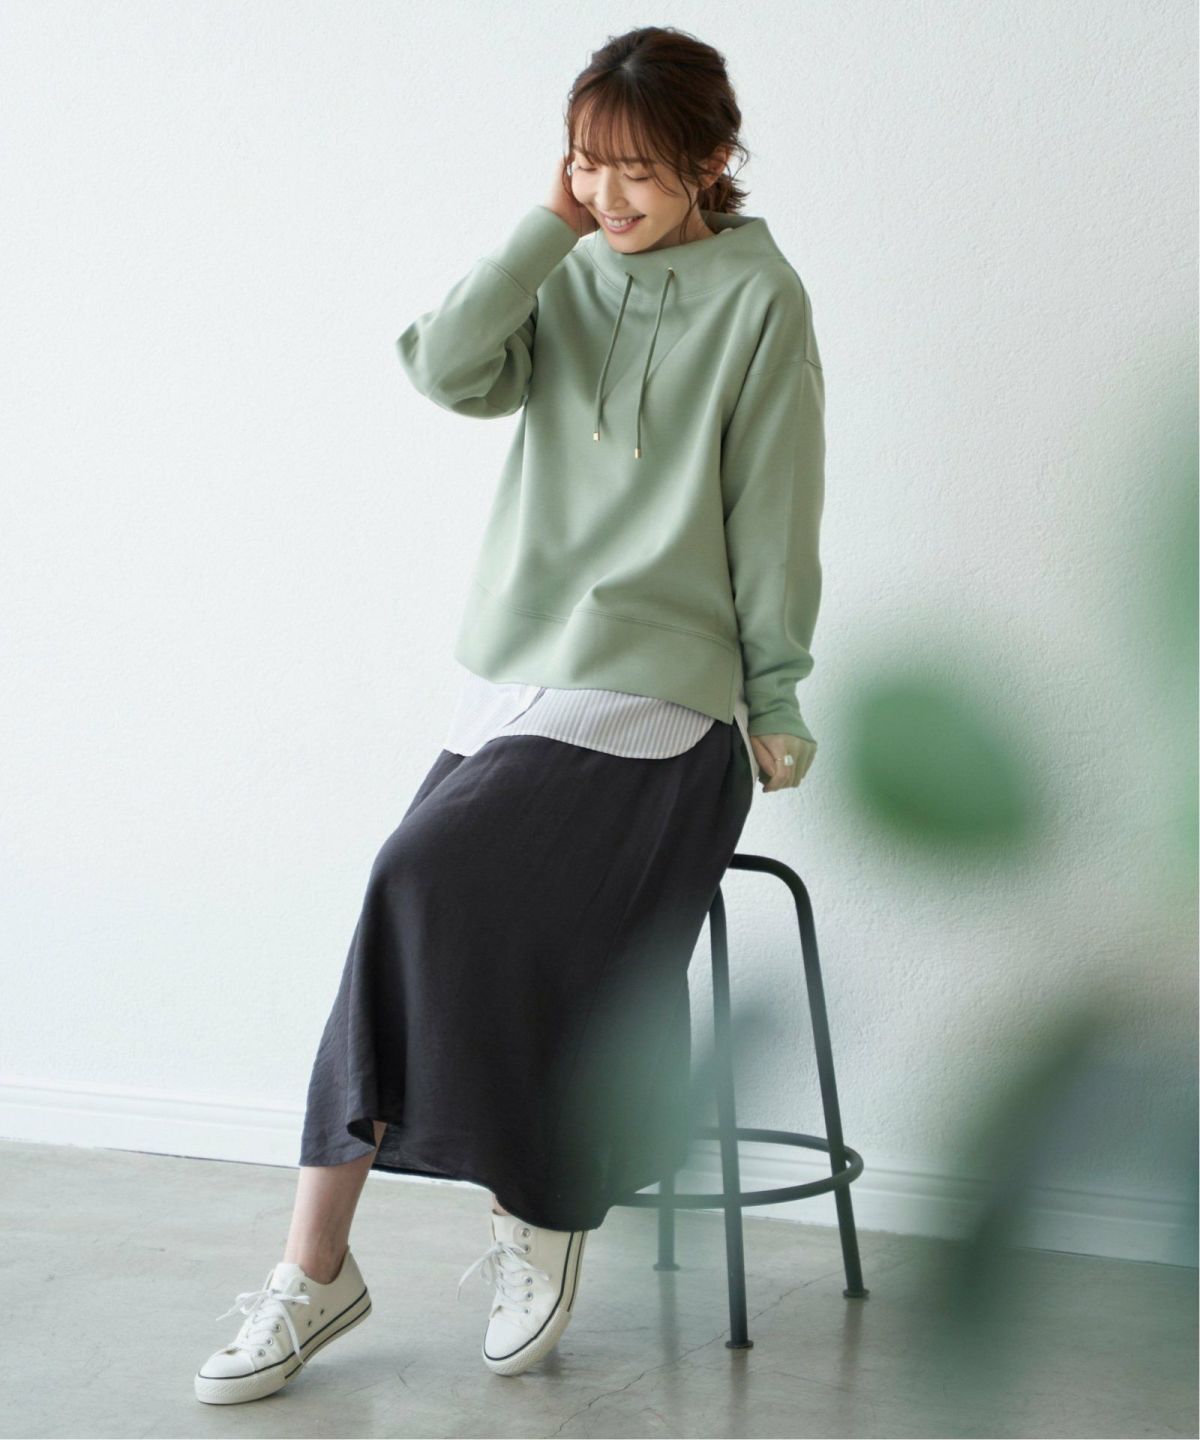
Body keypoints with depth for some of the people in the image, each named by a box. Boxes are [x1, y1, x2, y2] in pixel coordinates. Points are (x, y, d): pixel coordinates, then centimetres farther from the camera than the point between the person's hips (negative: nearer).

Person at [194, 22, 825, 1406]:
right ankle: (315, 1268, -5)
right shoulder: (571, 279, 13)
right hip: (509, 684, 5)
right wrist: (551, 225, -6)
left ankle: (531, 1215, -5)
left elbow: (774, 516, 0)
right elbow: (448, 367, -6)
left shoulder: (758, 298, -1)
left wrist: (773, 706, 2)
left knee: (429, 888, -24)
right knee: (421, 925, -12)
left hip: (651, 706, -5)